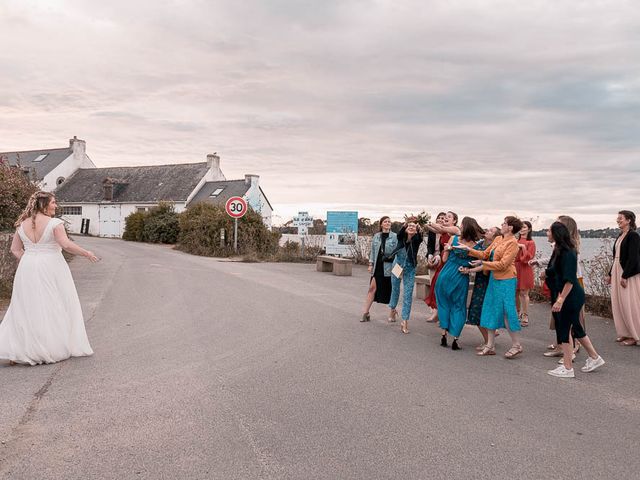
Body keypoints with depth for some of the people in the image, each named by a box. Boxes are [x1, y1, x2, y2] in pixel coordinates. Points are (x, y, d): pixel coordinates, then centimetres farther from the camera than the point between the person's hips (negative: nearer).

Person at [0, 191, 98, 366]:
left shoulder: (22, 224, 8)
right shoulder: (54, 223, -10)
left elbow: (15, 249, 11)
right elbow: (66, 244, -18)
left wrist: (28, 263, 17)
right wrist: (86, 253, -8)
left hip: (27, 271, 5)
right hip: (51, 270, -5)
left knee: (26, 309, 10)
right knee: (54, 307, 6)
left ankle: (14, 351, 6)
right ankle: (56, 347, 13)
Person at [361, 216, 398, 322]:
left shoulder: (394, 237, -1)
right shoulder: (376, 236, 10)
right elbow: (373, 251, 13)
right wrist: (371, 264, 7)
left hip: (389, 267, -3)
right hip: (378, 267, 3)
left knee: (390, 290, 5)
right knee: (372, 288, 0)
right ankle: (366, 313, 4)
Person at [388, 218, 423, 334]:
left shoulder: (416, 239, -8)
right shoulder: (402, 236, -4)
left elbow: (420, 238, -30)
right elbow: (399, 233, -27)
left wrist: (419, 231, -53)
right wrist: (404, 226, -49)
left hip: (410, 269, -2)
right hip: (397, 265, 2)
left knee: (408, 294, -6)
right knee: (395, 289, 18)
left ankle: (404, 321, -5)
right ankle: (393, 309, 44)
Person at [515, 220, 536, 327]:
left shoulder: (531, 242, -5)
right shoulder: (516, 241, 11)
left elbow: (529, 257, -12)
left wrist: (523, 247, -18)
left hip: (524, 270, -5)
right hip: (515, 268, 6)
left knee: (524, 293, -4)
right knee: (515, 292, 10)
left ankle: (525, 317, 4)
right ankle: (518, 313, 26)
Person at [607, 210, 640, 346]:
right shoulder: (620, 236, 14)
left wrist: (625, 276, -20)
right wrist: (610, 274, 16)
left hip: (629, 274, -9)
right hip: (617, 272, 9)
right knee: (619, 304, 10)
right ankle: (625, 333, 19)